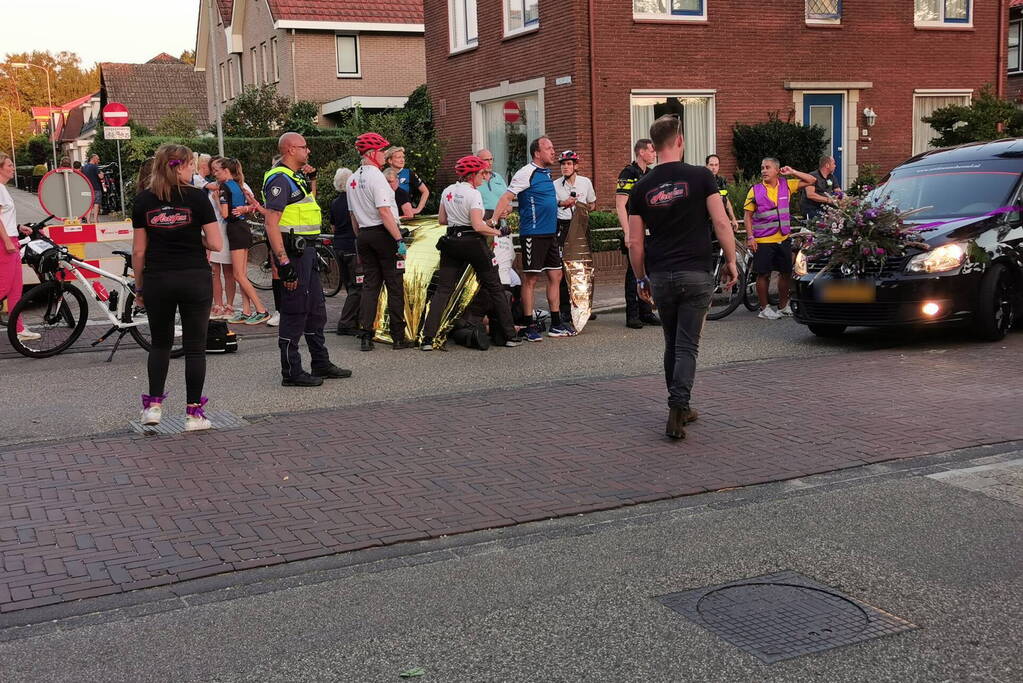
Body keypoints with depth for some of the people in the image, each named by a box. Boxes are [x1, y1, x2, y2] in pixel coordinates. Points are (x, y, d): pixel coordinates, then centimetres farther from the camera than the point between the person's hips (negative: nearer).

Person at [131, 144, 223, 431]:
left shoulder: (143, 200, 3)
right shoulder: (196, 197, -6)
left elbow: (138, 250, 4)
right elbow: (215, 244, -9)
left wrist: (139, 286, 13)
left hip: (157, 280, 3)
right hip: (195, 278, -3)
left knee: (160, 343, 19)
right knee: (195, 346, 5)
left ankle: (153, 406, 13)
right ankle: (194, 413, 7)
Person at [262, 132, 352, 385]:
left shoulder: (297, 177, 18)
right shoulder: (279, 179, -14)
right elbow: (271, 224, -21)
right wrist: (284, 263, -26)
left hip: (306, 249, 10)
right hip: (291, 252, -10)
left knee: (316, 310, 16)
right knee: (294, 312, -5)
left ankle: (321, 364, 26)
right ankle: (291, 372, 2)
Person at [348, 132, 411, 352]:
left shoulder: (352, 180, 12)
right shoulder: (376, 177, -13)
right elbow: (384, 212, -19)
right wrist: (399, 240, -19)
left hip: (364, 235, 8)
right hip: (383, 233, -7)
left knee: (370, 284, 9)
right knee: (395, 285, -1)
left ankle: (366, 336, 3)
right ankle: (398, 337, 1)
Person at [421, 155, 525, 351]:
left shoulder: (448, 191, 7)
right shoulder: (473, 194, -13)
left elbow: (441, 220, 14)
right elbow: (478, 226, -19)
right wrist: (497, 232, -7)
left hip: (451, 242, 6)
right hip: (473, 242, -5)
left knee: (443, 289, 4)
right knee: (495, 288, 6)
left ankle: (428, 338, -7)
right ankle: (510, 335, 9)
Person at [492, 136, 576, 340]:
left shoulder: (546, 173, 16)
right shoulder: (526, 173, -10)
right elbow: (507, 197, -17)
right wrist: (494, 219, -25)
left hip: (550, 233, 9)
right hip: (533, 234, -9)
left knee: (555, 276, 10)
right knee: (530, 279, -4)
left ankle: (556, 325, 17)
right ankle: (529, 327, 1)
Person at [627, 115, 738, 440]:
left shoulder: (642, 187, 4)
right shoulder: (700, 176, -5)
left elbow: (635, 242, 5)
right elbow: (721, 223, -9)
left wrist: (641, 279, 16)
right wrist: (731, 261, 3)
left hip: (660, 276, 3)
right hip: (696, 273, -3)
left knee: (672, 343, 17)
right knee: (687, 346, -1)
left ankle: (681, 408, 24)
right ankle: (677, 407, -15)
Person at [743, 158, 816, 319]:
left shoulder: (786, 186, 6)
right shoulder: (755, 190, -3)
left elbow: (811, 180, 12)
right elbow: (748, 216, -2)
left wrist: (793, 172, 0)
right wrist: (750, 237, -10)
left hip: (784, 238, 4)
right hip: (763, 241, -4)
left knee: (786, 273, 10)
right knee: (763, 274, 0)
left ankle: (783, 306, 25)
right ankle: (764, 308, 12)